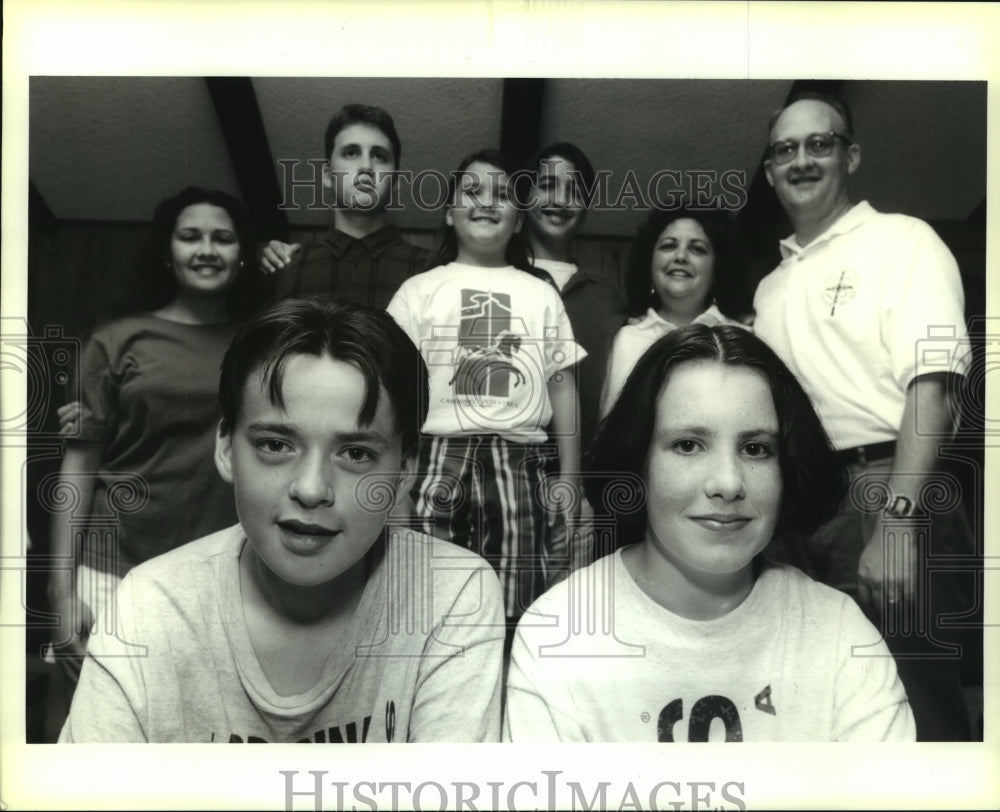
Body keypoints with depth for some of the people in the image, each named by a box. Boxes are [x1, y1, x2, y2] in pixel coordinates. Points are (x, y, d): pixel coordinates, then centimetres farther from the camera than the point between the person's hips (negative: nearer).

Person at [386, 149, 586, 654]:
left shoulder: (541, 295, 17)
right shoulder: (421, 290, 13)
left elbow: (562, 386, 14)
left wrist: (570, 477, 6)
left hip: (520, 464, 1)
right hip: (439, 457, -1)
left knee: (517, 611, -3)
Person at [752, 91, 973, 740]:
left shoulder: (902, 241, -1)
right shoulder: (772, 284, 18)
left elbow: (930, 388, -13)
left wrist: (896, 523, -22)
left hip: (882, 490, -6)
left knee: (912, 704, -1)